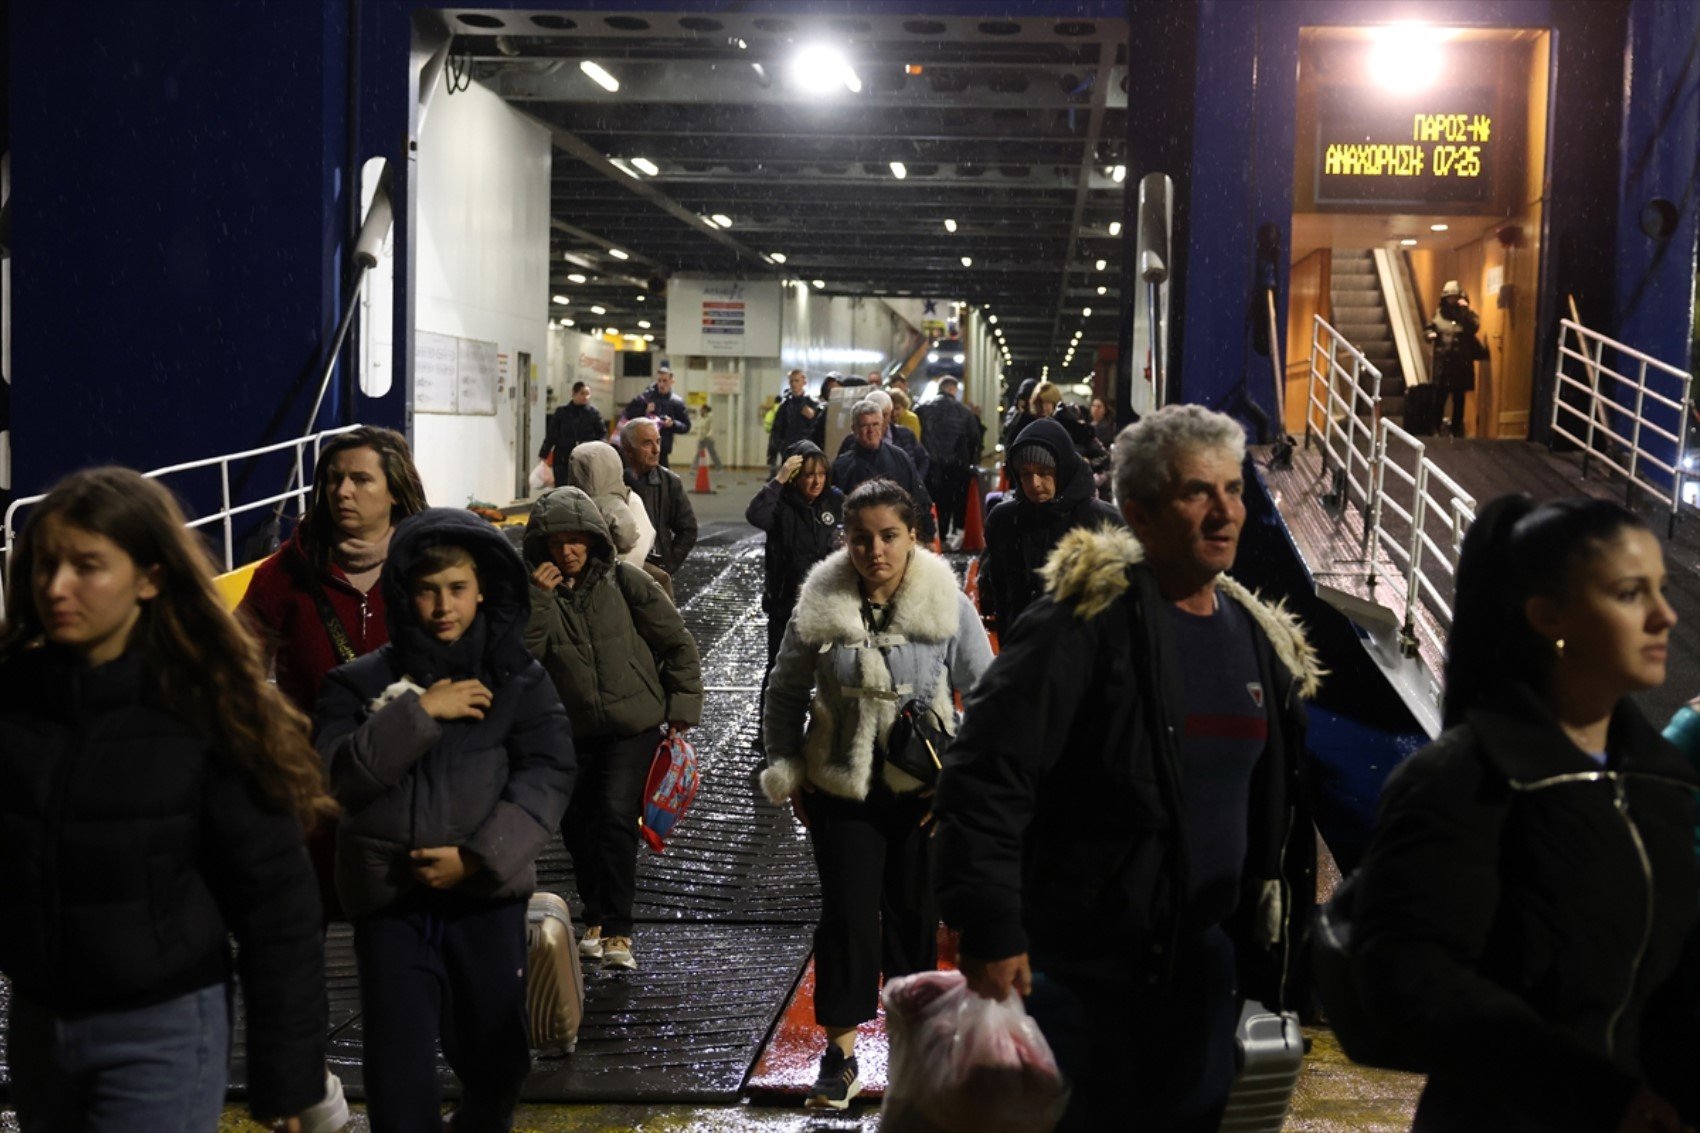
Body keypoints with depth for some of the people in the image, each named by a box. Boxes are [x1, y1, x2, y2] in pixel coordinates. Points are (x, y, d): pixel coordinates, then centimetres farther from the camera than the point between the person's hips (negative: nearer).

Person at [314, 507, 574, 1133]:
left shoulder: (519, 678, 4)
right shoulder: (362, 682, 4)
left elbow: (547, 776, -6)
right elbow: (335, 776, -9)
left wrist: (479, 856, -17)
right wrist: (420, 713, -16)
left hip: (488, 896, 1)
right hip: (390, 901, -1)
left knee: (497, 1060, 13)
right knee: (398, 1079, -4)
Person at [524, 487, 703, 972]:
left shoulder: (625, 581, -5)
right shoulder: (536, 593, 0)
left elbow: (677, 642, 1)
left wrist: (683, 704, -2)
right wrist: (537, 600, -23)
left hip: (634, 725, -3)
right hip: (573, 729, 3)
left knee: (616, 816, -16)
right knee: (576, 825, 9)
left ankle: (617, 931, -11)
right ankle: (596, 918, 30)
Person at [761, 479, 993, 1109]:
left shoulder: (948, 606, -8)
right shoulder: (820, 606, -5)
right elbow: (786, 692, 8)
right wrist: (788, 771, 5)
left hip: (924, 790, 0)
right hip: (841, 790, 0)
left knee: (914, 915, 10)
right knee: (847, 915, -3)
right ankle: (840, 1055, 7)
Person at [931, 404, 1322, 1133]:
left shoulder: (1261, 639, 9)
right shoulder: (1088, 620, -14)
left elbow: (1274, 809, 18)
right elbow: (986, 779, -19)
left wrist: (1270, 951, 15)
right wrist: (989, 936, -22)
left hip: (1205, 966, 7)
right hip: (1077, 970, -7)